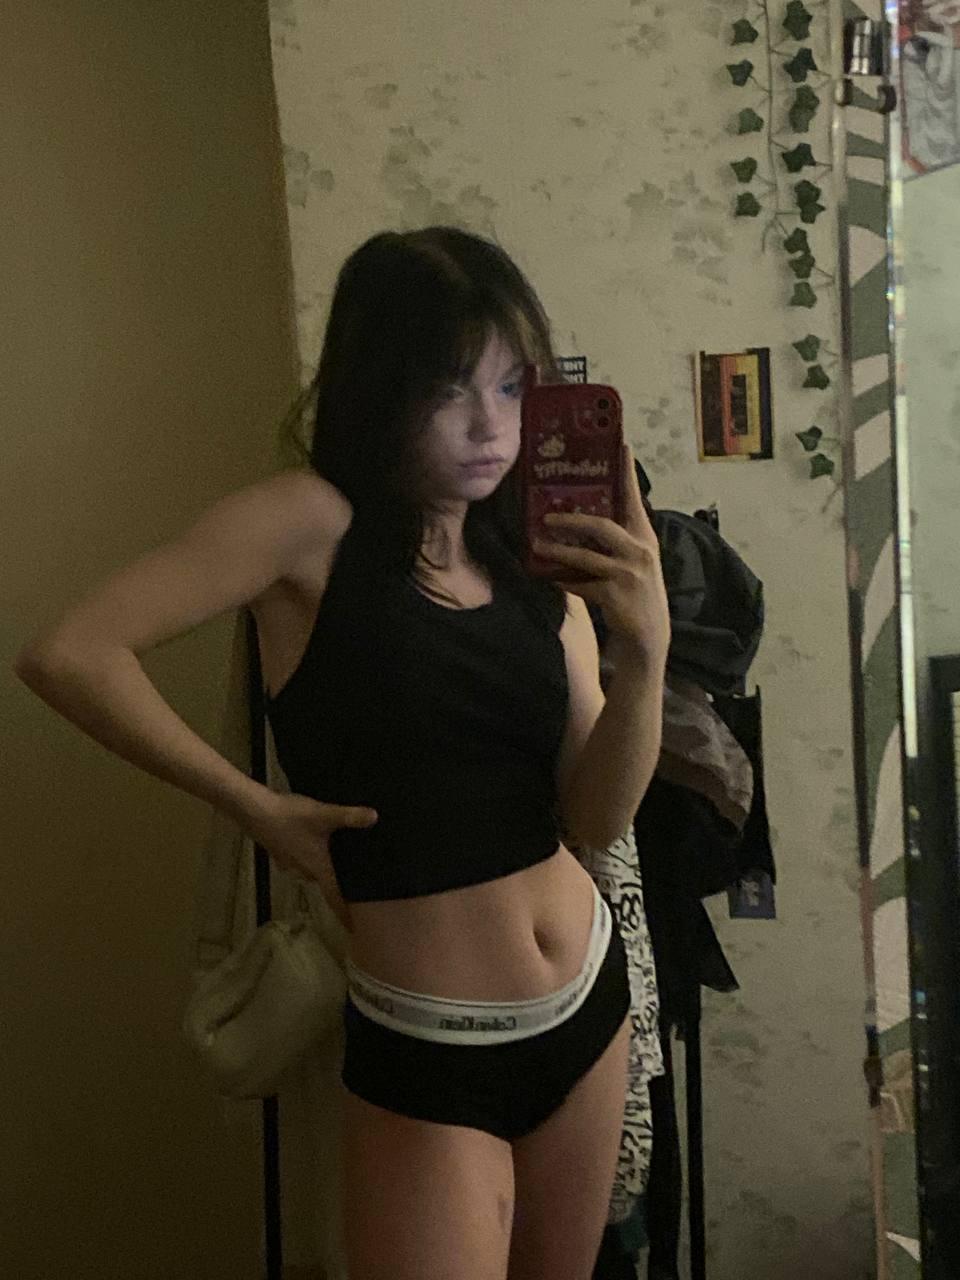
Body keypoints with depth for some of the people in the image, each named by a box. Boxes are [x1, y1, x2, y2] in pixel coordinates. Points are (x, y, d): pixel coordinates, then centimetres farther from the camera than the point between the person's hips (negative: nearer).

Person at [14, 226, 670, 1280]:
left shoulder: (538, 565, 4)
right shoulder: (316, 521, -13)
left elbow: (594, 819, -4)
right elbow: (69, 654, -21)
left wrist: (645, 652, -21)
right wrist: (257, 806, -14)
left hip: (590, 1005, 6)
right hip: (426, 1058, -6)